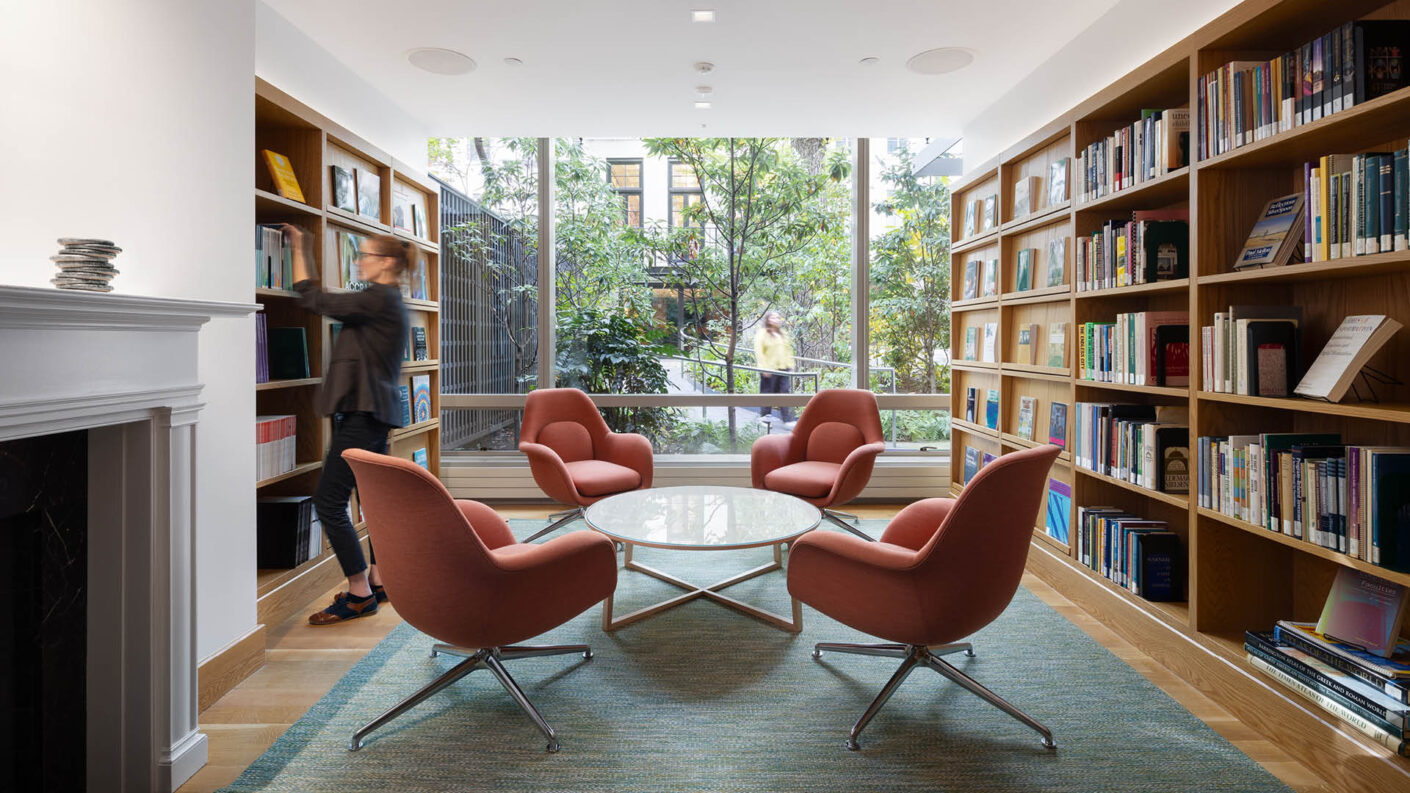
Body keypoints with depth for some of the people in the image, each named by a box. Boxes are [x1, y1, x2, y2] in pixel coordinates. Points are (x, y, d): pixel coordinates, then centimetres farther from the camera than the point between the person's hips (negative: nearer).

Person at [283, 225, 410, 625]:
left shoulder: (379, 300, -13)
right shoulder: (388, 301, 17)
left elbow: (313, 299, -10)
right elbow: (323, 299, 25)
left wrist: (299, 251, 3)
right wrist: (305, 251, 24)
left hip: (363, 414, -11)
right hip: (375, 413, 11)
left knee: (328, 501, -7)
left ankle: (359, 595, 1)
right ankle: (377, 582, 24)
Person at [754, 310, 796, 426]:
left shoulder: (783, 334, 17)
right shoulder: (762, 334, -3)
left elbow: (788, 351, 21)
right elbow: (759, 352, -10)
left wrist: (790, 366, 13)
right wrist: (764, 368, -17)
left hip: (784, 368, 5)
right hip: (769, 370, -5)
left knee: (785, 393, 1)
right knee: (767, 394, 2)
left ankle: (788, 421, 1)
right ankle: (763, 418, 16)